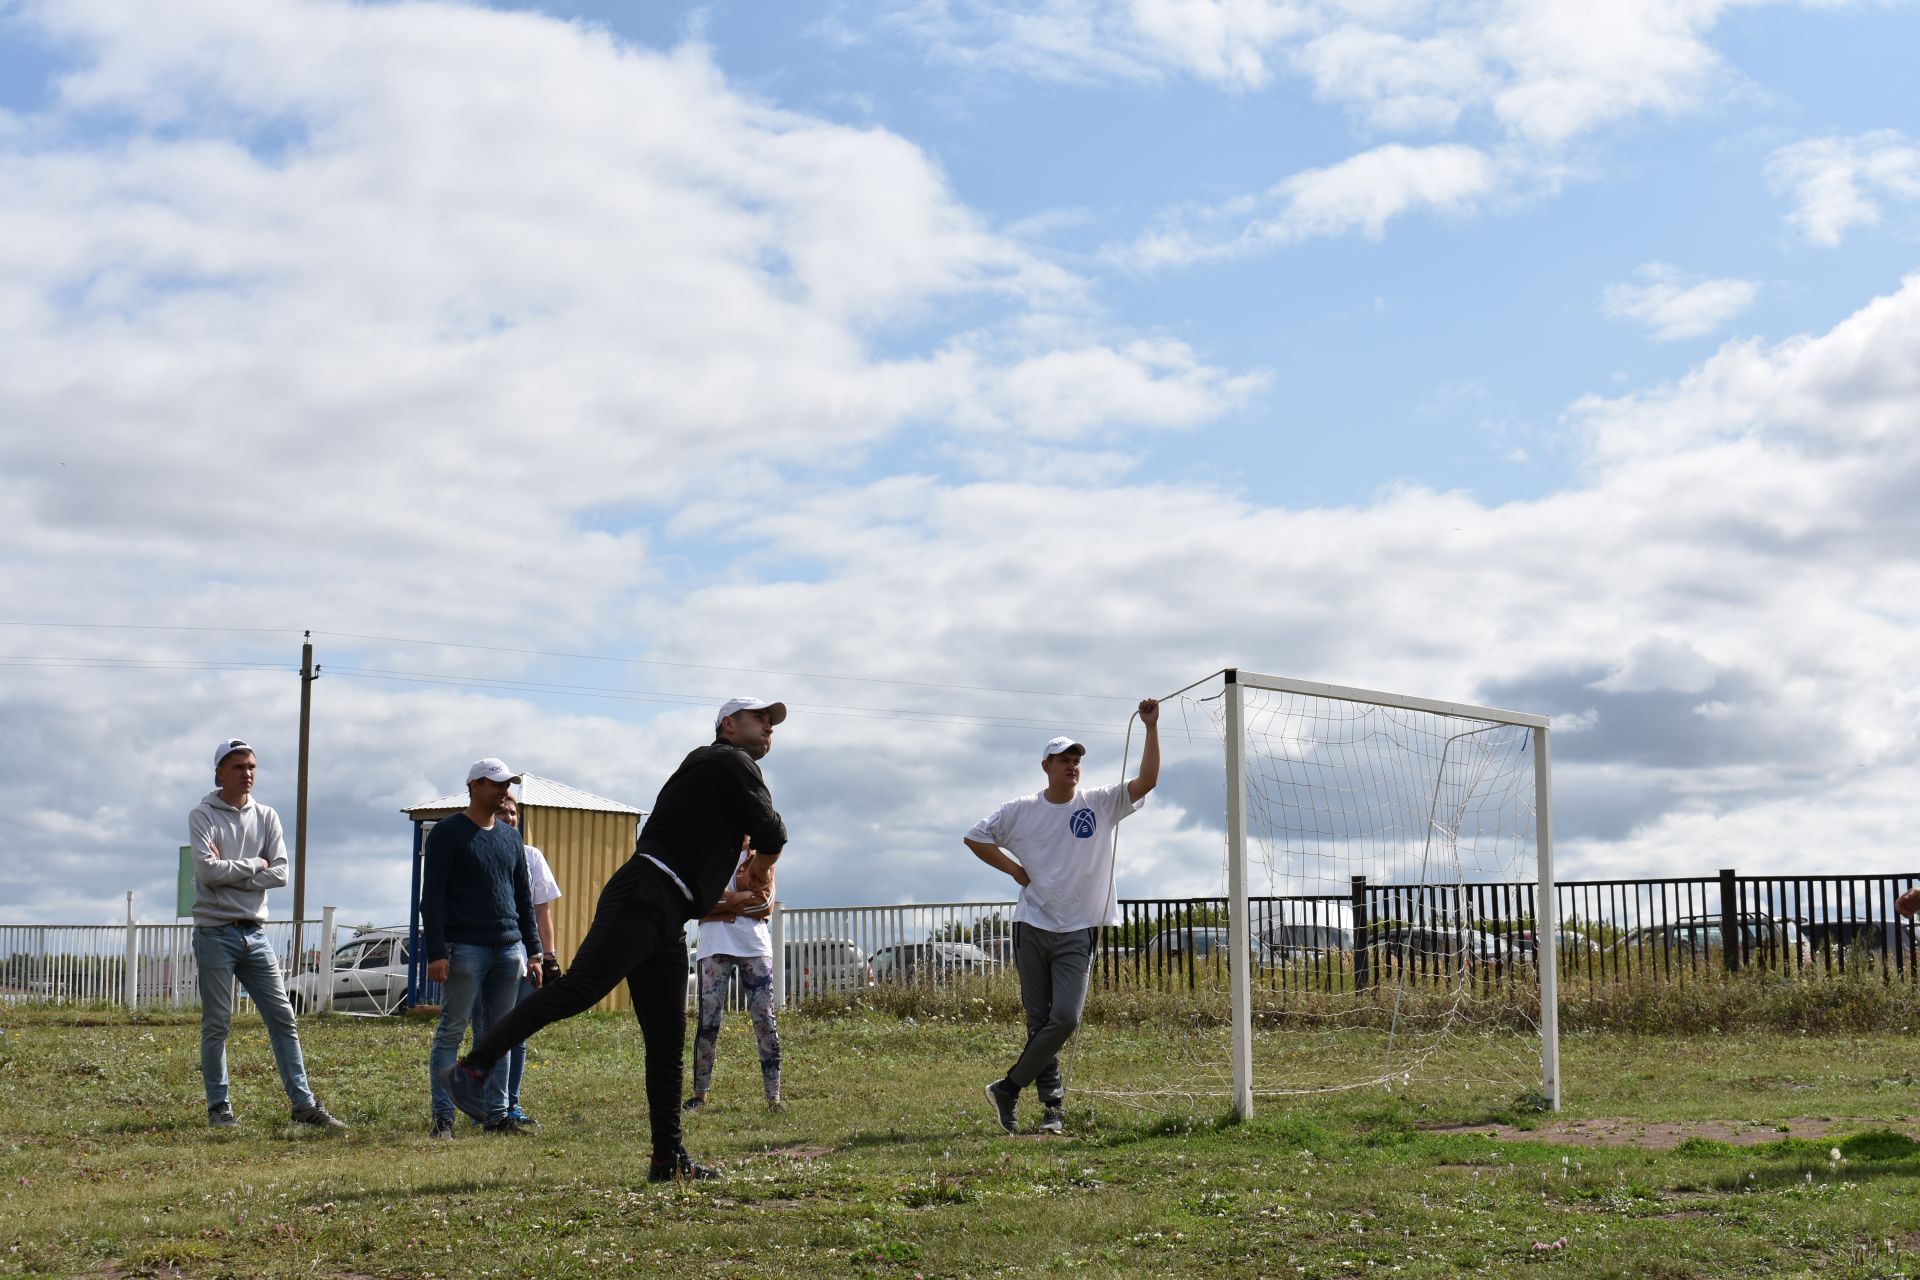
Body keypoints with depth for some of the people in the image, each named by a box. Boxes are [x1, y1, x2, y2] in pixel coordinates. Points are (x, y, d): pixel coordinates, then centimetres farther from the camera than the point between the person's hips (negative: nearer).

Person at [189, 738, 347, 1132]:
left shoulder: (266, 817, 10)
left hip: (255, 933, 5)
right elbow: (208, 870, -17)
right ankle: (219, 1106, 12)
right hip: (215, 933, -5)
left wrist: (230, 871, -9)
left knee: (283, 1017, 2)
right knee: (217, 1024, 2)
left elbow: (280, 873, -1)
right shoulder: (202, 816, -2)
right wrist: (254, 866, -7)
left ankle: (304, 1104, 4)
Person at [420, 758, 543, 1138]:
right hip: (465, 949, -6)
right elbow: (431, 897, -6)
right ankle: (442, 1117, 1)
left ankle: (497, 1114, 13)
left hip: (508, 950, 6)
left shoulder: (510, 837, 17)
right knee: (451, 1033, -3)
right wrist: (435, 953, -14)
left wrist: (533, 950, 15)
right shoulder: (448, 833, -1)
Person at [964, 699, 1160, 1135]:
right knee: (1039, 1021, 4)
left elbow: (1146, 781, -8)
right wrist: (1015, 870, 2)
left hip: (1077, 932, 0)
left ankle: (1008, 1088, 0)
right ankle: (1052, 1104, 14)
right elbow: (975, 837, 11)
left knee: (1066, 1019, -13)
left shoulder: (1101, 804, 2)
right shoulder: (1020, 810, 3)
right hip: (1031, 928, 1)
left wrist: (1151, 728, -16)